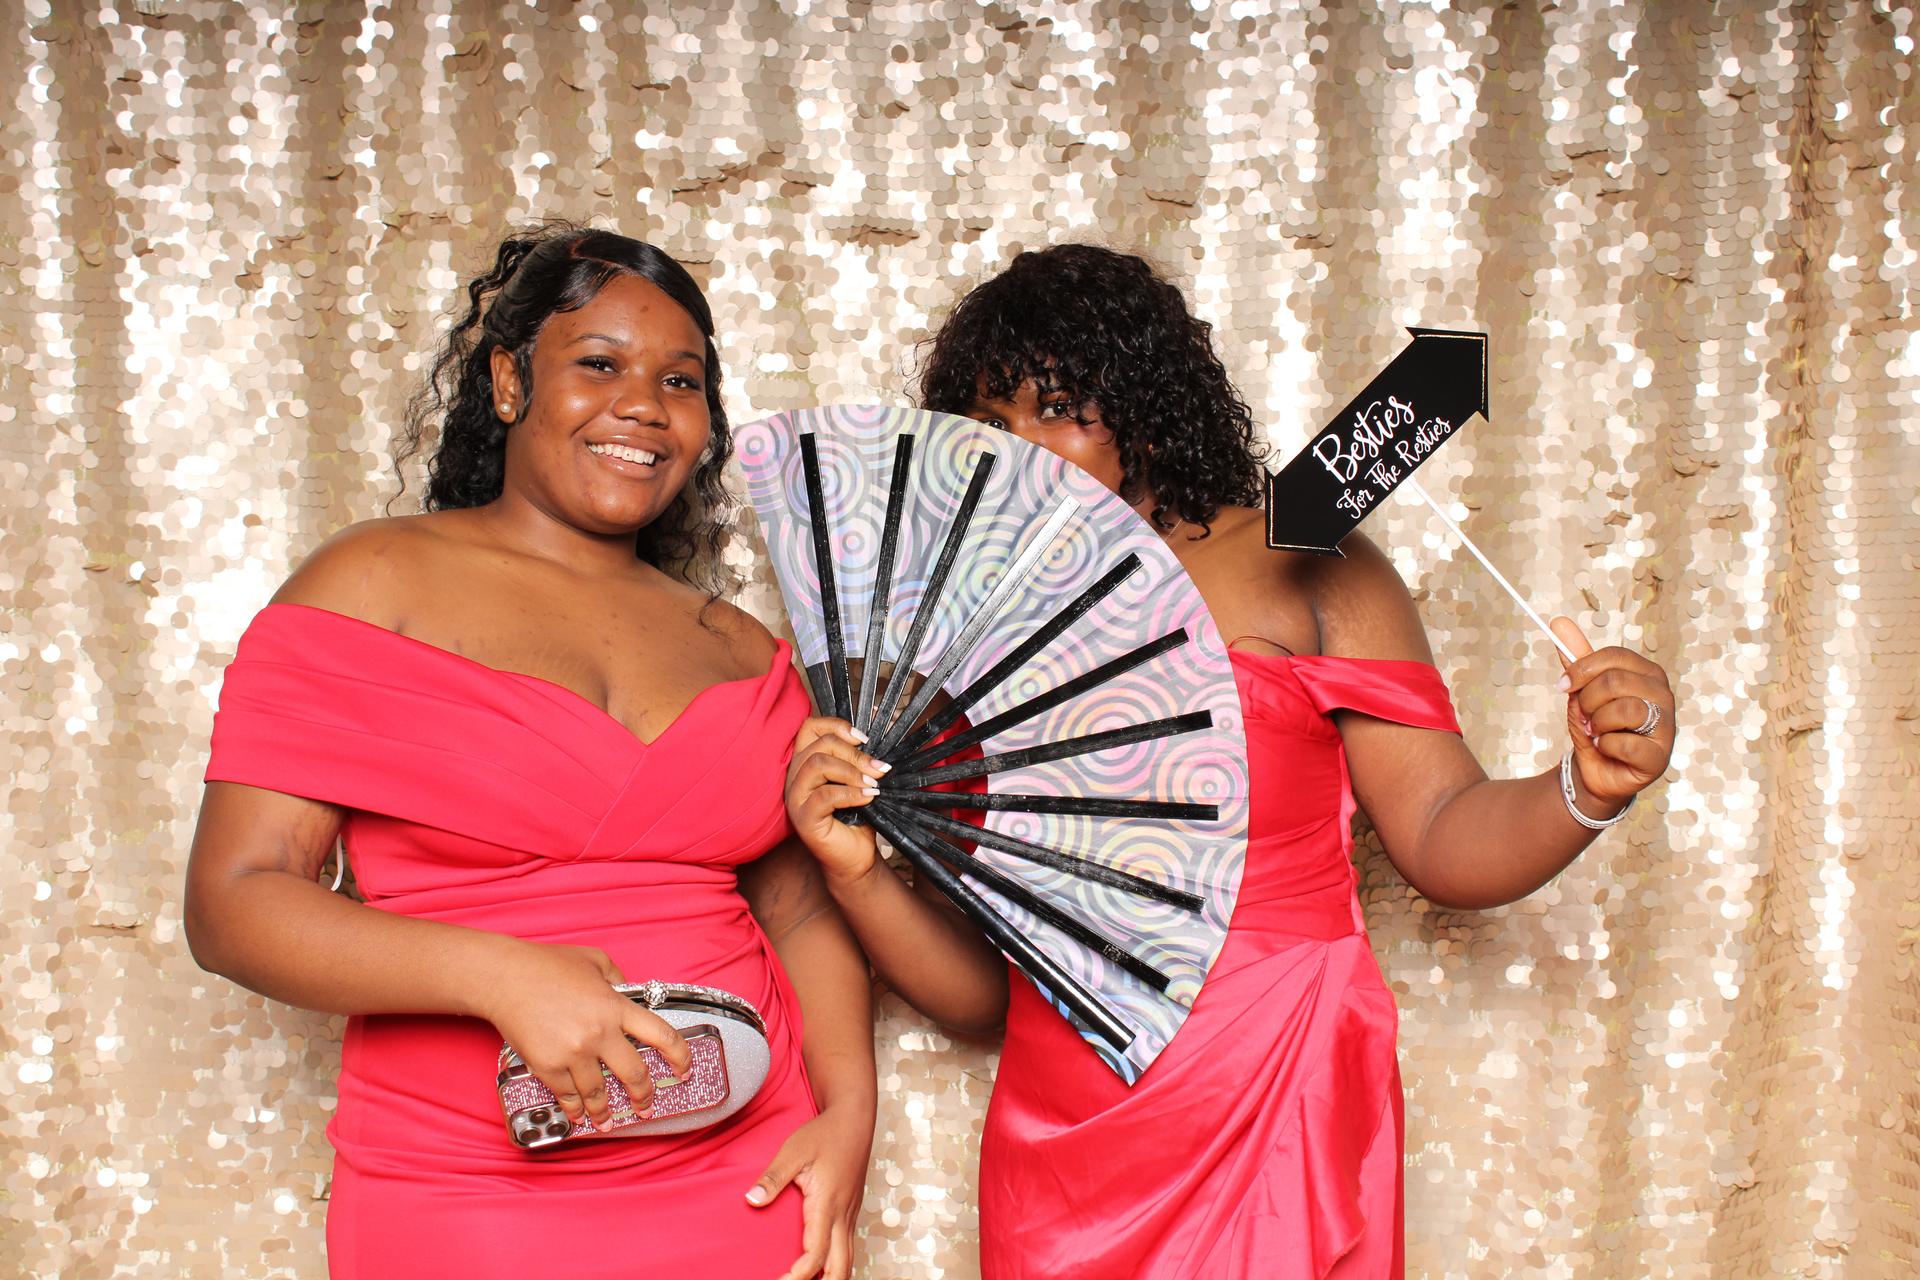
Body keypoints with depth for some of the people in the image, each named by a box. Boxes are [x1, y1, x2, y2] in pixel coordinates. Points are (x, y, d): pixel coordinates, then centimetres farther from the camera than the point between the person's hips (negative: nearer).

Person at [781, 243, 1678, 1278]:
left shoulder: (1296, 569, -1)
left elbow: (1444, 840, -5)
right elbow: (981, 991, 7)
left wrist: (1587, 792, -23)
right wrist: (857, 874, -9)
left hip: (1277, 1127, -2)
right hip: (1059, 1148, 3)